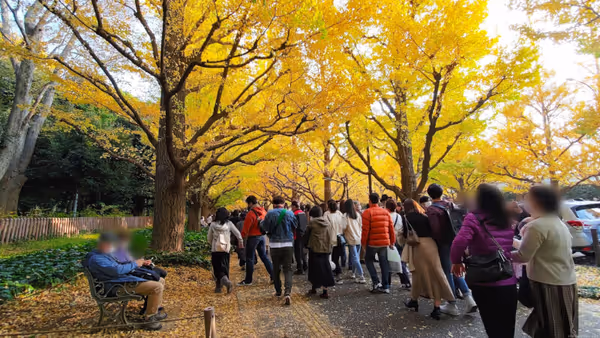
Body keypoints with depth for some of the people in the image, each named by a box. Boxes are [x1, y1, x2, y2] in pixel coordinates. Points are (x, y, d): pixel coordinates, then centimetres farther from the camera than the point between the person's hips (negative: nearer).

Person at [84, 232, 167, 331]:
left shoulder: (105, 254, 16)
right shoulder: (96, 259, -18)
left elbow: (119, 264, 25)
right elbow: (117, 270, -28)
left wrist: (141, 262, 11)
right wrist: (134, 264, -12)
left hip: (125, 279, 11)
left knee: (161, 281, 11)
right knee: (157, 287, -24)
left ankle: (155, 311, 21)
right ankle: (149, 319, -11)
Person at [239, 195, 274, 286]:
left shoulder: (251, 213, -18)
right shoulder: (263, 211, 5)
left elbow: (246, 228, -17)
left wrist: (242, 237, -9)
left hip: (253, 237, -7)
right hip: (262, 236, 7)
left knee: (249, 258, 4)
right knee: (264, 256, 16)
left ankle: (248, 280, 13)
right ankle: (273, 275, 16)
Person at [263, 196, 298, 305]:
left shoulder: (270, 214, -9)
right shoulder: (289, 213, -5)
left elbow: (266, 228, -4)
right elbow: (295, 226, 5)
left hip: (275, 245, 0)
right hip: (288, 245, 0)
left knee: (276, 269, 16)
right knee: (288, 269, 4)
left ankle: (278, 291, 28)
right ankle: (287, 292, -10)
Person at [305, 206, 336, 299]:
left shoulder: (312, 222, -9)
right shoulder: (327, 223, 3)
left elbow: (307, 233, 2)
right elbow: (332, 235, 6)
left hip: (315, 249, -4)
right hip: (326, 249, 4)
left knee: (315, 269, 10)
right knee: (325, 269, 9)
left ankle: (314, 288, 24)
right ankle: (325, 291, 8)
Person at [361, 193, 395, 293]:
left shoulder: (367, 212, -9)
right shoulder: (386, 212, 6)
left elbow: (365, 229, -12)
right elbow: (391, 228, 7)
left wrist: (363, 243, -3)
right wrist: (392, 242, 15)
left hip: (372, 242, -4)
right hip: (385, 242, 4)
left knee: (369, 260, 14)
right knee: (384, 263, 11)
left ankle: (376, 282, 3)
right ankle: (385, 286, 14)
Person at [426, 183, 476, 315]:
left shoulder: (431, 209, -15)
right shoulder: (450, 205, 6)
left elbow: (435, 229, -21)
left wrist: (435, 243, -5)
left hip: (443, 244, -6)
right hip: (454, 241, 6)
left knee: (447, 272, 4)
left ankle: (452, 305, 14)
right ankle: (468, 297, 10)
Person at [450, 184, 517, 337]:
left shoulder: (474, 218, -12)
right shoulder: (507, 220, 7)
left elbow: (459, 242, -24)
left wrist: (456, 261, -8)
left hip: (485, 283, -5)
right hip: (509, 283, 5)